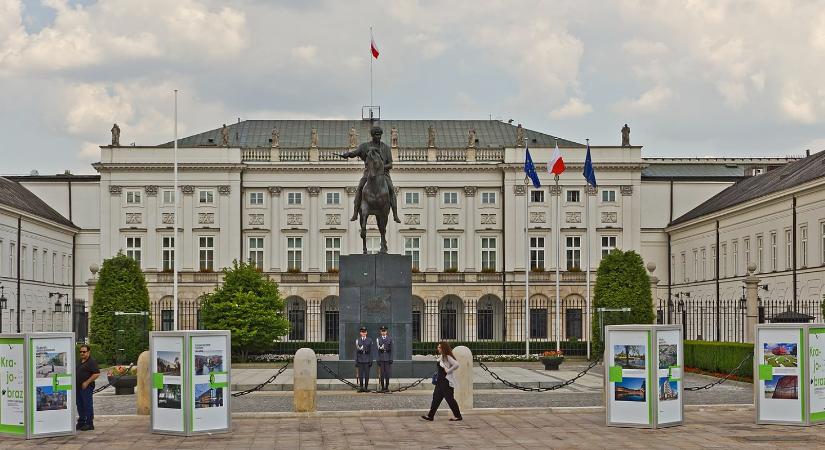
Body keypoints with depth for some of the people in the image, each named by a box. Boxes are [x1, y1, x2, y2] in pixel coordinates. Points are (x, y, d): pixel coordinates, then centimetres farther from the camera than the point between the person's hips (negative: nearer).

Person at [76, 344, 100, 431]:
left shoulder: (92, 361, -11)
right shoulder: (80, 361, 17)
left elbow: (97, 374, -18)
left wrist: (87, 382, -19)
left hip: (87, 387, -9)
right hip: (78, 387, 9)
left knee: (88, 405, -5)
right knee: (80, 405, 13)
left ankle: (89, 424, -1)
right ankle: (81, 423, 22)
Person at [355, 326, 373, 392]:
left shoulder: (369, 341, 6)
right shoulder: (357, 341, 8)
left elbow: (371, 352, 5)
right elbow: (356, 351, 7)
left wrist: (371, 361, -2)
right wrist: (356, 361, 1)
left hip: (367, 360, 0)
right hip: (360, 360, 0)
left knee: (367, 374, -1)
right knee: (360, 375, -1)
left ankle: (366, 387, 5)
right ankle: (361, 387, 5)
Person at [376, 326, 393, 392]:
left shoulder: (390, 339, 7)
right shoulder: (378, 339, 7)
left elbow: (391, 349, 4)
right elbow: (377, 349, 4)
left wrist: (391, 359, -2)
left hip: (388, 359, 0)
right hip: (381, 359, 0)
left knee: (387, 373, -1)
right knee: (382, 374, -1)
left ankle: (387, 387, 5)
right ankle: (382, 387, 3)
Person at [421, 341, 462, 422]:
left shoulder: (448, 357, -17)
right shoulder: (441, 357, 11)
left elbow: (456, 365, -29)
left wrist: (448, 371, -21)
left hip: (447, 382, -10)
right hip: (440, 381, 10)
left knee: (449, 399, -2)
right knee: (436, 397, 8)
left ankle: (457, 416, 9)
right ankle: (430, 416, 10)